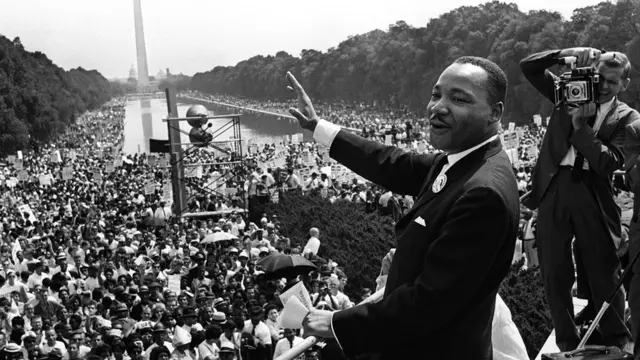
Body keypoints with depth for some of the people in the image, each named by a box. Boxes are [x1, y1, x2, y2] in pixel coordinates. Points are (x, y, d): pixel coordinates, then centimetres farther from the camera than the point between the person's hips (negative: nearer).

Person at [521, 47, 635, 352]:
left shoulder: (626, 118, 2)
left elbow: (609, 162, -12)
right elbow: (528, 66, 3)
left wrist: (581, 126, -15)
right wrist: (568, 54, -9)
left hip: (593, 194, -2)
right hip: (554, 189, 2)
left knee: (604, 275, 7)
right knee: (555, 274, 7)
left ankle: (617, 342, 24)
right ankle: (567, 343, 21)